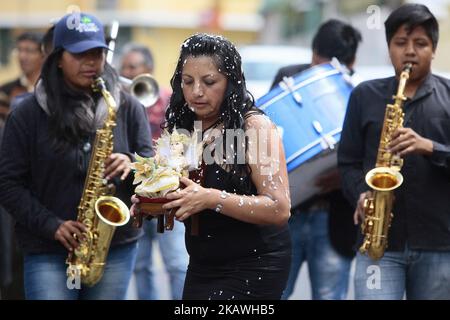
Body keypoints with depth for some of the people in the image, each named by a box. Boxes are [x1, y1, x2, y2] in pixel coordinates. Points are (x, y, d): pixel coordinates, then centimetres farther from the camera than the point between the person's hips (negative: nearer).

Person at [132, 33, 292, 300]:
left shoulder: (255, 127, -14)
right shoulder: (183, 128, 4)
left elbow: (279, 209, -20)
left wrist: (212, 199, -28)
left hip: (252, 268, -6)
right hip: (202, 268, 6)